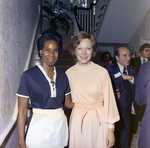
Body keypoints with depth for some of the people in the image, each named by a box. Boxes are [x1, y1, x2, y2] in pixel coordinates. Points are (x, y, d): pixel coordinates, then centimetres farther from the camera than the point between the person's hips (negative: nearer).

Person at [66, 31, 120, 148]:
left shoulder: (102, 72, -9)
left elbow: (109, 100, -5)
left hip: (99, 121, -1)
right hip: (77, 120, 2)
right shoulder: (69, 73, -2)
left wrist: (111, 129, -5)